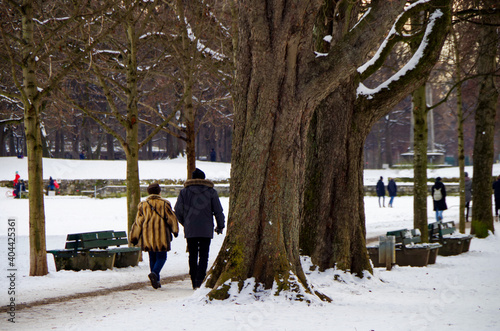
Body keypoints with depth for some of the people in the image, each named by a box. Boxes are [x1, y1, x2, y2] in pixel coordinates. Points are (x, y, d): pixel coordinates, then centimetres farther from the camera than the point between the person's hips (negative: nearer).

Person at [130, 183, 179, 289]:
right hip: (161, 236, -3)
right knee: (161, 257, 3)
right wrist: (175, 230, 18)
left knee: (152, 258, 13)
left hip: (147, 236, 3)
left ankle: (156, 281, 12)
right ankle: (154, 273, -23)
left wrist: (134, 237, 10)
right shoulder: (164, 204, -2)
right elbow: (171, 218, 1)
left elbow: (138, 222, 4)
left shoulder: (142, 205, 4)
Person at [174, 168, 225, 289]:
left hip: (190, 230, 2)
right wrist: (220, 226, 13)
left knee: (193, 255, 10)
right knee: (204, 255, -2)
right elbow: (218, 211, 1)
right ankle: (200, 280, -16)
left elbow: (178, 210, 2)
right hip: (206, 229, -2)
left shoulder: (184, 192, 3)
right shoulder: (211, 192, 1)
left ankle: (194, 282, 12)